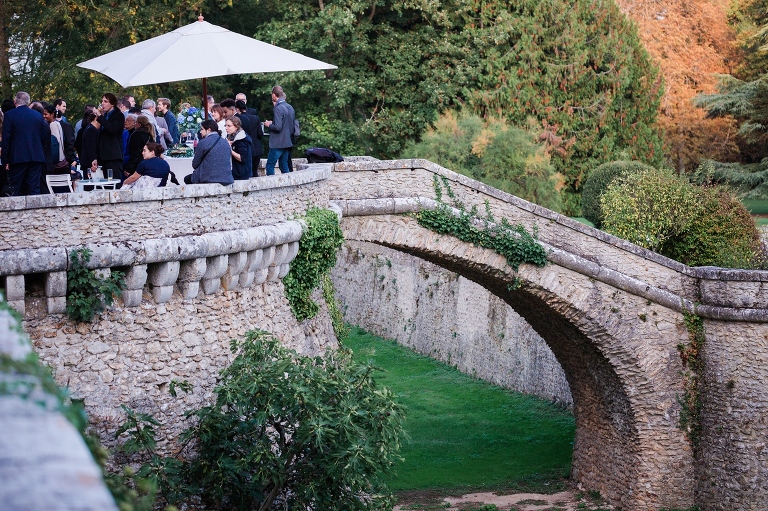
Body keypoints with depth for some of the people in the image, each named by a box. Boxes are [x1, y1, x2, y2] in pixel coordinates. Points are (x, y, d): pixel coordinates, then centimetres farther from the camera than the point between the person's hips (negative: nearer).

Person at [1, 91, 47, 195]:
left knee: (15, 191, 0)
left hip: (17, 158, -3)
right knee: (34, 190, 4)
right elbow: (44, 137, 10)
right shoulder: (39, 116, 8)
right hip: (36, 158, 3)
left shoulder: (9, 115, -4)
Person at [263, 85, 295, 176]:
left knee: (270, 166, -3)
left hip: (278, 144, -8)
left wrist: (269, 124, -3)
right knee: (285, 167, 12)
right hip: (288, 142, 8)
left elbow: (278, 127, -22)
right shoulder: (290, 107, 10)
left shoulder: (278, 108, -16)